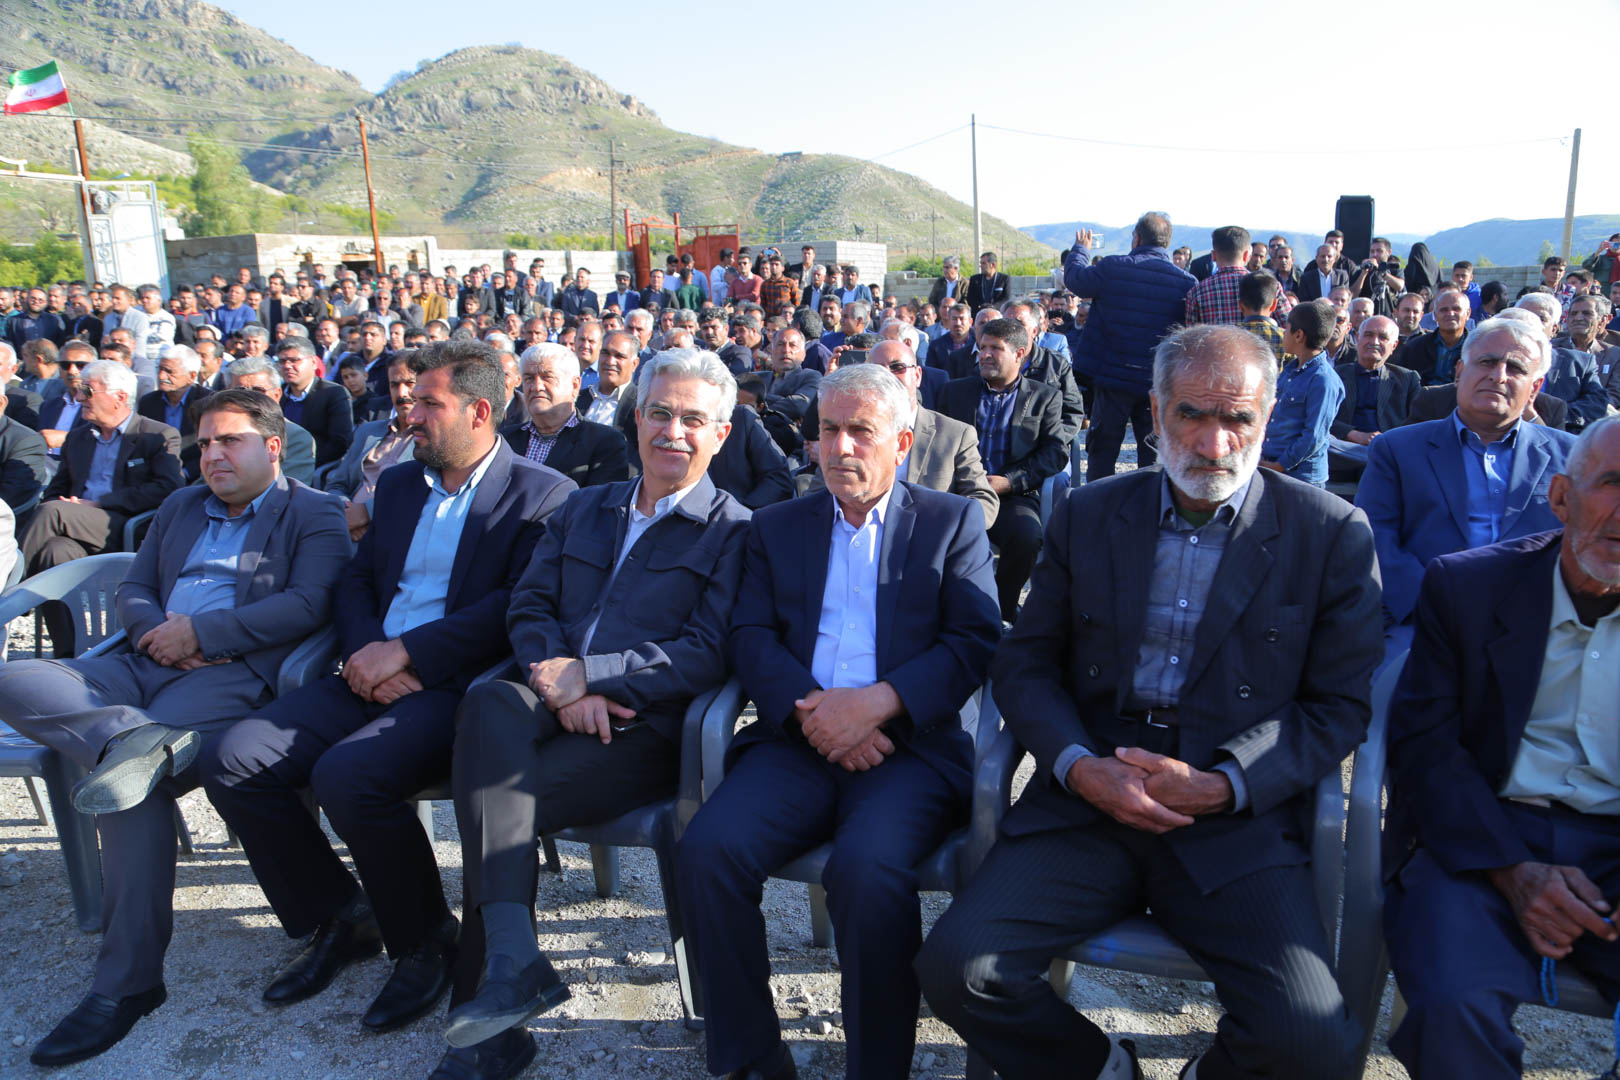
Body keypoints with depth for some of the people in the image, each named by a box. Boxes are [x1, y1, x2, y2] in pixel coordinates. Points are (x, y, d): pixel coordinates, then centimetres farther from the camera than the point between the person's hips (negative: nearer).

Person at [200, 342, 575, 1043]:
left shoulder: (543, 495, -2)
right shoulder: (398, 484, 20)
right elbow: (355, 581, 17)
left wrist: (404, 653, -16)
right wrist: (364, 651, -5)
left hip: (456, 684, -7)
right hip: (372, 677, 7)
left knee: (347, 774, -31)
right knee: (231, 760, -10)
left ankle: (425, 941, -4)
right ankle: (338, 918, 10)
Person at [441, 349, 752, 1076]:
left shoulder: (733, 532, 4)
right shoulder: (584, 510, 21)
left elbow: (709, 654, -7)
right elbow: (528, 608, 13)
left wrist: (589, 673, -15)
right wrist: (560, 679, -8)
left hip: (647, 729, -4)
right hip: (557, 709, 4)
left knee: (500, 798, -25)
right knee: (491, 705, -30)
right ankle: (510, 957, -33)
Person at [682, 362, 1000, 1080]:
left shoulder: (953, 522, 11)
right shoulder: (776, 527, 19)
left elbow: (975, 641, 0)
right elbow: (751, 637, 8)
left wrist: (877, 703, -15)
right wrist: (813, 711, -12)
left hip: (912, 745, -2)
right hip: (797, 741, 3)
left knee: (866, 869, -31)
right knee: (706, 849, -23)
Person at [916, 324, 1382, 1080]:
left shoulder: (1330, 533, 4)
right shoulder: (1088, 516, 10)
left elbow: (1340, 704, 2)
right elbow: (1023, 664, 9)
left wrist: (1223, 783, -14)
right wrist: (1078, 764, -10)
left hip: (1238, 825, -1)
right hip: (1085, 803, 2)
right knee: (953, 967, -17)